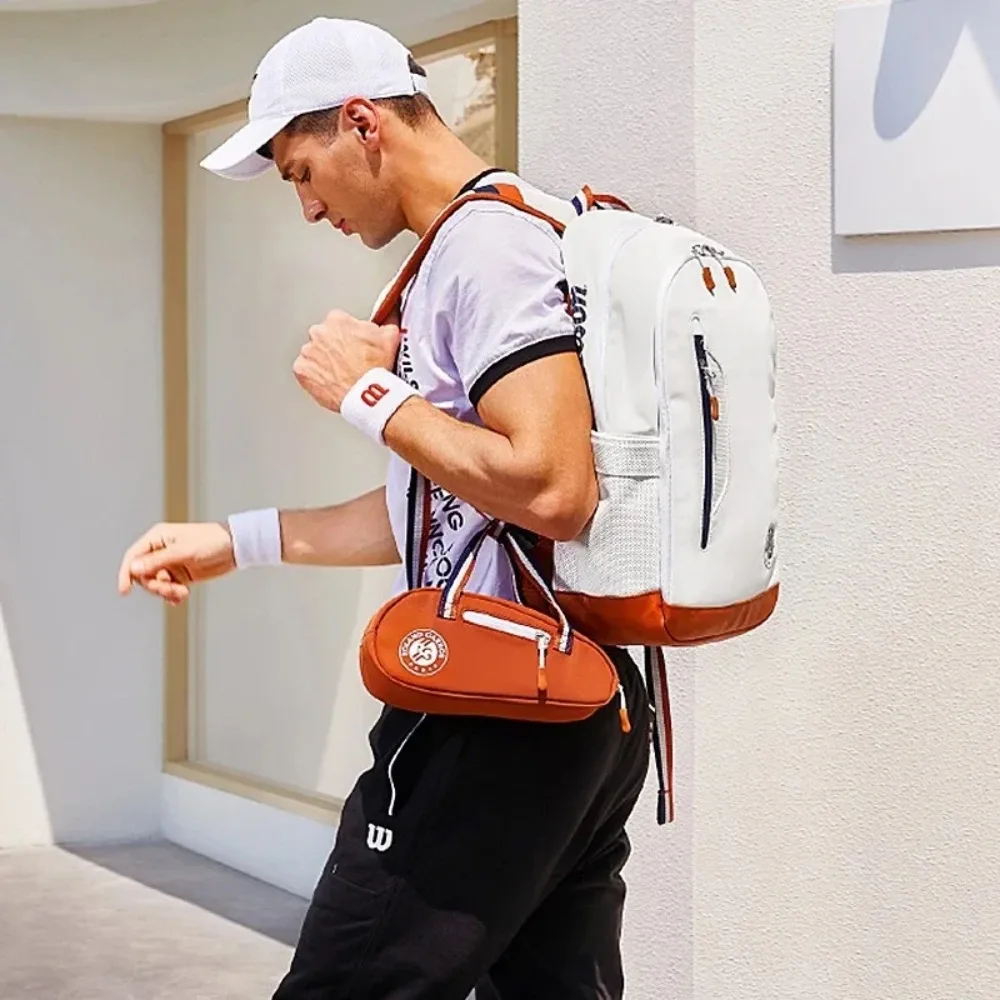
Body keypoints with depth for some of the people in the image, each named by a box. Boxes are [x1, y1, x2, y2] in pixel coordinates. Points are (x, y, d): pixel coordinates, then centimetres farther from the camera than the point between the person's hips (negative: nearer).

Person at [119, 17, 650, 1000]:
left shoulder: (486, 244, -13)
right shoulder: (488, 245, 18)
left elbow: (551, 490, -26)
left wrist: (370, 396, -14)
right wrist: (235, 540, 21)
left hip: (497, 719, -10)